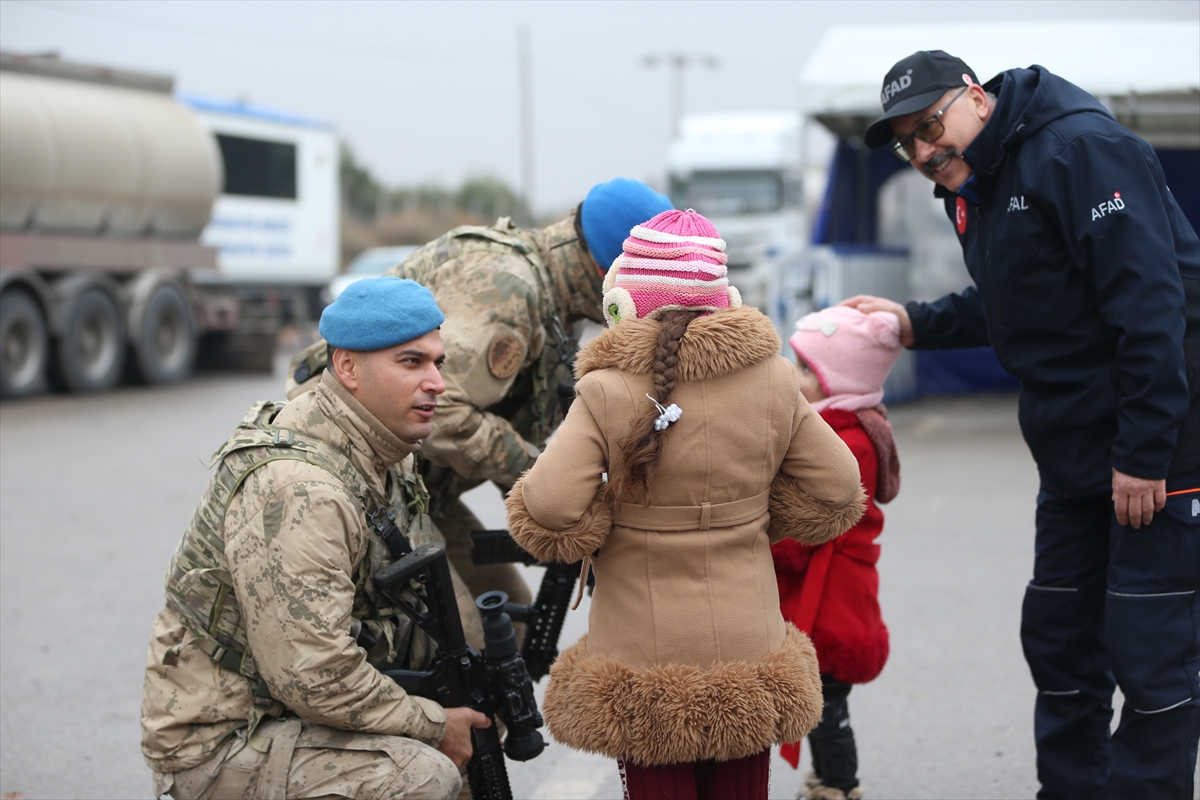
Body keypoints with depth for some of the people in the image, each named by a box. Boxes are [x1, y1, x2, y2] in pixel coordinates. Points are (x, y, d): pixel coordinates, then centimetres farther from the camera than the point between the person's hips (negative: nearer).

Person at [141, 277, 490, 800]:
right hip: (217, 742, -10)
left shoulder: (387, 455, 4)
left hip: (283, 704, 10)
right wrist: (433, 727, -18)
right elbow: (314, 678, -29)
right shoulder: (297, 491, -27)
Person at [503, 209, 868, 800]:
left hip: (644, 661, -3)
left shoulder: (607, 395, -15)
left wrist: (598, 531, -1)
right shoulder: (772, 382, -4)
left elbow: (545, 512, -21)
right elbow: (834, 495, 4)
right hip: (749, 661, 3)